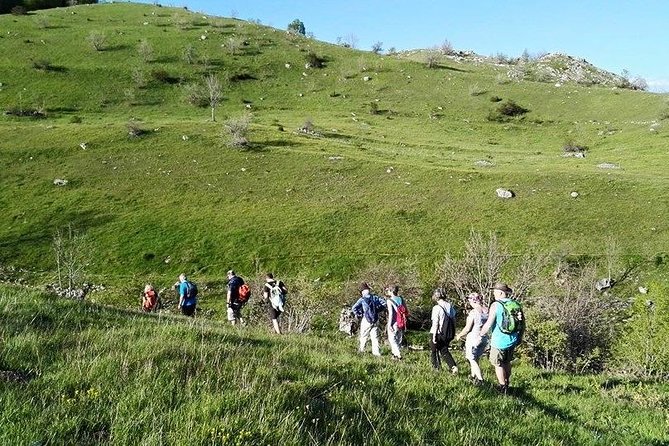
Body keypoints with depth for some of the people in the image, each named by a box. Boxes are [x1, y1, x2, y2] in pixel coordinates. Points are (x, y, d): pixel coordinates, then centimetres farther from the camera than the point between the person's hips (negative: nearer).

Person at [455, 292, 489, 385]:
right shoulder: (487, 311, -1)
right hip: (484, 339, 7)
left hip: (473, 339, -7)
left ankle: (480, 379, -3)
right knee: (476, 359, 21)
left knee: (472, 360, 5)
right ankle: (473, 376, 32)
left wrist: (459, 335, -1)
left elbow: (467, 328, -16)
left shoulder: (473, 312, -20)